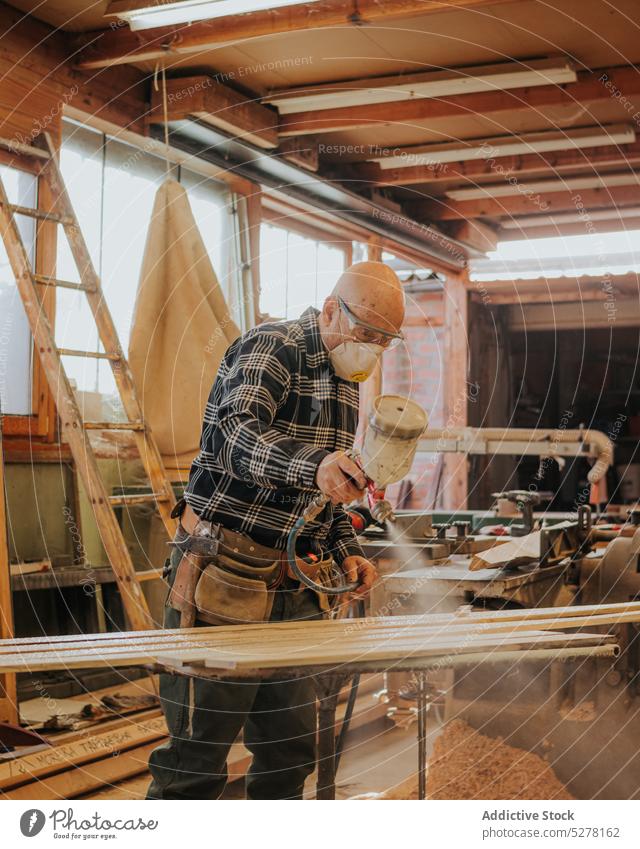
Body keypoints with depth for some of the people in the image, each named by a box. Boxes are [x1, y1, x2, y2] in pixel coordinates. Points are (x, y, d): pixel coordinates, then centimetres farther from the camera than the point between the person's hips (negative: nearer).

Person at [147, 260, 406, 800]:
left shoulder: (345, 381, 16)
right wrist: (312, 467, -48)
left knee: (292, 750, 13)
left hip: (295, 589, 9)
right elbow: (236, 436, -31)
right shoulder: (271, 348, -11)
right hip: (225, 577, -8)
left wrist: (346, 552, 10)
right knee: (198, 759, -4)